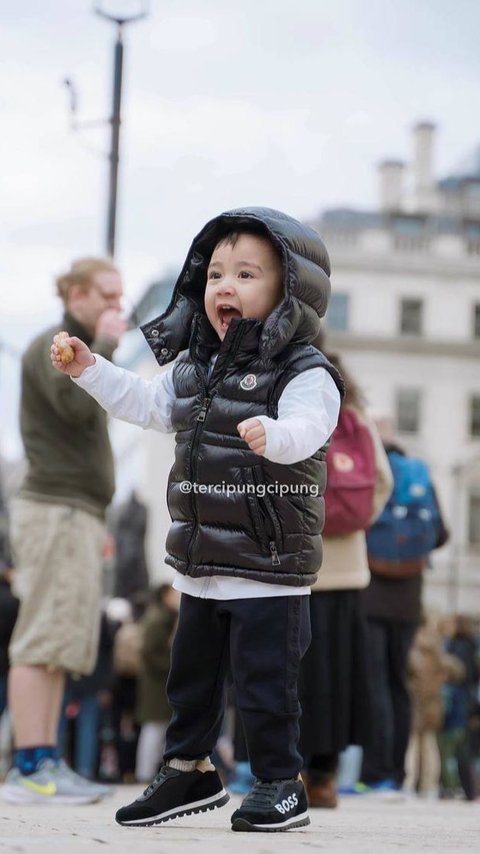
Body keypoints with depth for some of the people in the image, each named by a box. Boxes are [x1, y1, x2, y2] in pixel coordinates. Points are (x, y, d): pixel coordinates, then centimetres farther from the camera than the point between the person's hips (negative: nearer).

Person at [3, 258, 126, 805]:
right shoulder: (52, 345, -4)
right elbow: (74, 403, -24)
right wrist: (106, 342, -13)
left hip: (75, 513, 10)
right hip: (56, 511, -10)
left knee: (62, 648, 6)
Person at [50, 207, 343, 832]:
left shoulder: (304, 373, -14)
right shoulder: (194, 369, 9)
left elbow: (306, 429, -31)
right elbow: (146, 404, 20)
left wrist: (273, 435, -52)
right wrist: (89, 370, 11)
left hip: (269, 569, -7)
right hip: (200, 567, 7)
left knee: (264, 684, 0)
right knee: (190, 675, 18)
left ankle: (281, 786, 15)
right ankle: (189, 770, 34)